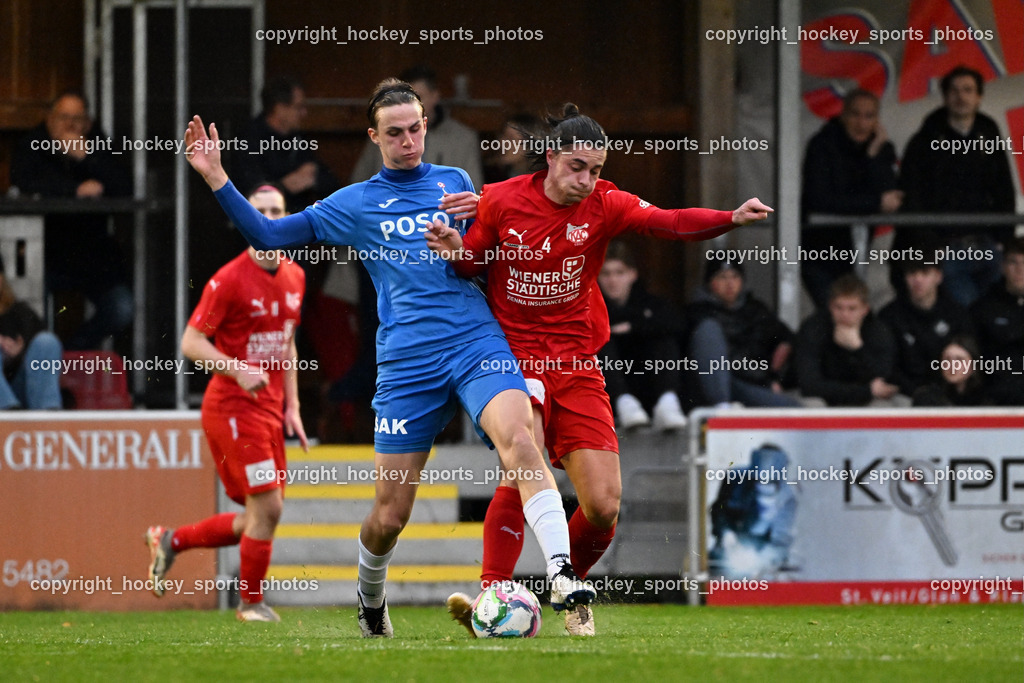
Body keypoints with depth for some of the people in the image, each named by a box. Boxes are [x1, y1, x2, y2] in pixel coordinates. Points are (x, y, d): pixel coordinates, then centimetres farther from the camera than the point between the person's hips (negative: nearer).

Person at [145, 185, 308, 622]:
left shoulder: (294, 277, 11)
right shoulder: (229, 280, -12)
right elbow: (191, 343, -12)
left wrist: (291, 406, 15)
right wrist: (239, 370, -25)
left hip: (269, 408, 8)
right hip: (232, 406, -8)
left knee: (257, 519, 8)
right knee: (267, 508, -10)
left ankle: (171, 540, 26)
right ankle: (252, 602, 7)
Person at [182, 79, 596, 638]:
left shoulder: (455, 182, 19)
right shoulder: (354, 204, 15)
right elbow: (267, 235, 14)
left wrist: (483, 215, 5)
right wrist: (215, 178, 4)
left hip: (477, 338, 0)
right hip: (406, 361, 0)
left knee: (518, 439, -29)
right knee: (390, 516, 1)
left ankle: (562, 575, -38)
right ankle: (370, 602, 31)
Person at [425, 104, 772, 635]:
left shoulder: (602, 206, -2)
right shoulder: (501, 201, -4)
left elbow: (668, 222, -16)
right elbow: (471, 263, 6)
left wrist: (732, 218, -32)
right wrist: (456, 252, -18)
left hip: (577, 366, 3)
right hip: (512, 356, -3)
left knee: (603, 506, -4)